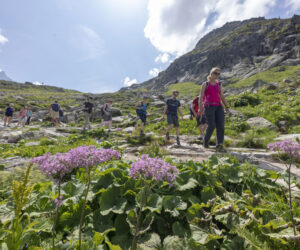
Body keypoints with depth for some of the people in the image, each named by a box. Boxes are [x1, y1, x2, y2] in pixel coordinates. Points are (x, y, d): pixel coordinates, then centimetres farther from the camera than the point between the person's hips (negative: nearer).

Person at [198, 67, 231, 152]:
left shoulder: (219, 85, 20)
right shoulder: (205, 84, 9)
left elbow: (222, 97, 16)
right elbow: (201, 98, 0)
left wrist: (227, 107, 3)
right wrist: (201, 109, -12)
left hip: (218, 107, 4)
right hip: (209, 107, -4)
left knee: (221, 126, -12)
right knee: (211, 125, -17)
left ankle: (219, 146, -14)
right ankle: (206, 141, 7)